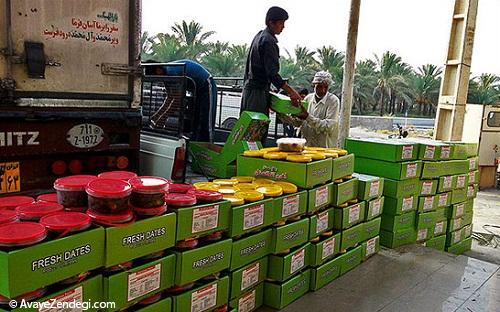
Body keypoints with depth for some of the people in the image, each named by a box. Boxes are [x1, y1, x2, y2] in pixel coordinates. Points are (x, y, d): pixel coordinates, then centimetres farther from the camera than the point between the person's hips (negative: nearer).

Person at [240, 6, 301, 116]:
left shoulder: (259, 36, 16)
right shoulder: (268, 41, -15)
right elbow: (272, 73, -23)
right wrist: (291, 91, -24)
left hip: (249, 87, 10)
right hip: (258, 91, -10)